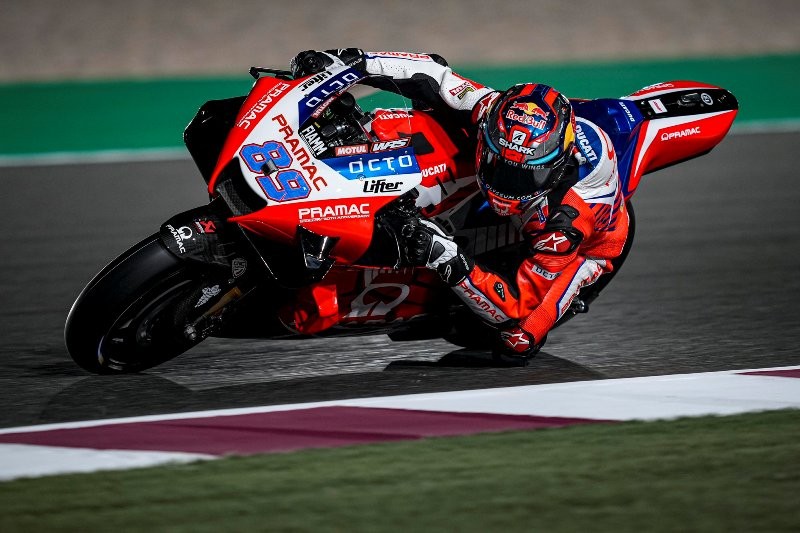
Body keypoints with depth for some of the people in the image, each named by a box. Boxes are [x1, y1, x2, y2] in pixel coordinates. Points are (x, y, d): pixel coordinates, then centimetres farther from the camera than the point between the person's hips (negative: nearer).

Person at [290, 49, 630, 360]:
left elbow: (517, 306, -42)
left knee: (518, 340, -27)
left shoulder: (566, 220, -45)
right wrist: (351, 61, -32)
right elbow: (432, 75, -22)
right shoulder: (494, 112, -35)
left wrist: (449, 261, -57)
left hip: (589, 242, -6)